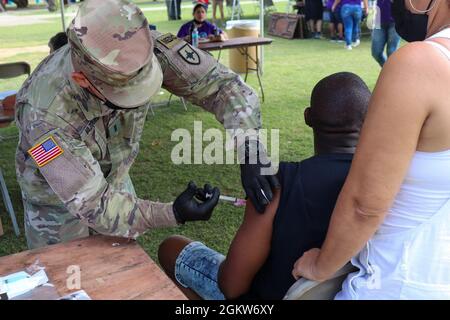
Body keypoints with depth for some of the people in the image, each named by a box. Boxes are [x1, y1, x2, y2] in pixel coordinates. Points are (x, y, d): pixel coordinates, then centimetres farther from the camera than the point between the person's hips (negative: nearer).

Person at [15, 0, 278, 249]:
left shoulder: (146, 47, -31)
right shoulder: (46, 112, -38)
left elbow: (220, 81, -25)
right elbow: (91, 203, -33)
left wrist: (250, 151, -38)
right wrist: (173, 214, -42)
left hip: (114, 177, 4)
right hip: (58, 197, -3)